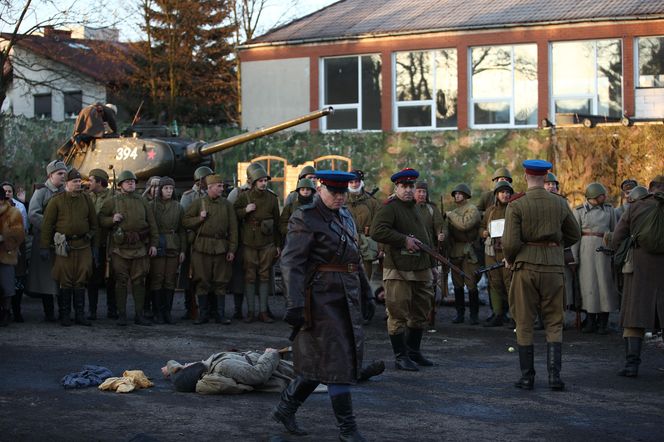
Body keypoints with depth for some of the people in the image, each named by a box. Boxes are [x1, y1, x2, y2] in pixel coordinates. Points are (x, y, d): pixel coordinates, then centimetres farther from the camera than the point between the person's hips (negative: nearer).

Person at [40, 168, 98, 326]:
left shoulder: (86, 199, 9)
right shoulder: (56, 201, -1)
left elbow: (94, 224, 13)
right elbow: (47, 225, -2)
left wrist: (95, 246, 10)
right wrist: (44, 247, -6)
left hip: (83, 246, 3)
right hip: (64, 246, -3)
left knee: (81, 282, 4)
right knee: (65, 282, 0)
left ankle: (80, 315, 11)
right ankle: (64, 315, 8)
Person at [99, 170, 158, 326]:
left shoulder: (141, 202, 13)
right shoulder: (113, 201, 6)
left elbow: (152, 224, 12)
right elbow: (101, 219, 6)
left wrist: (154, 243, 4)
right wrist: (112, 220, -13)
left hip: (140, 247, 2)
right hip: (120, 247, -2)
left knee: (139, 281, 4)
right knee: (121, 281, 0)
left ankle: (139, 315, 9)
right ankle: (121, 315, 5)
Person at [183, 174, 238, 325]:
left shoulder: (227, 205, 9)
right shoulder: (198, 203, 5)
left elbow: (233, 228, 7)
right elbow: (185, 221, 8)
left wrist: (232, 249, 0)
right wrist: (199, 219, -10)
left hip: (221, 247, 1)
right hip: (202, 247, -1)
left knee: (220, 282, 2)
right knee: (202, 282, 0)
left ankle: (220, 314, 8)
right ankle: (204, 314, 8)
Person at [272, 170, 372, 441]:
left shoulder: (345, 217, 15)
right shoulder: (305, 219, -11)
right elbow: (291, 262, -17)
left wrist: (365, 292, 20)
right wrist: (295, 304, -25)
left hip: (347, 297, 8)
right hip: (322, 298, -8)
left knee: (320, 360, 12)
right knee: (337, 360, -5)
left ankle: (285, 409, 25)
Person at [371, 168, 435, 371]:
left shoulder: (418, 209, 19)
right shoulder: (390, 208, -8)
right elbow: (377, 231, -24)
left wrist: (431, 267, 23)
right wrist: (404, 240, -22)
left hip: (421, 271, 8)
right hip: (398, 272, -8)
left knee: (420, 314, 14)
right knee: (398, 315, -4)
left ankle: (414, 351, 27)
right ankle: (400, 356, 3)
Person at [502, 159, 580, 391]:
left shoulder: (516, 205, -8)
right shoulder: (560, 203, 3)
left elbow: (510, 243, -13)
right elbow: (574, 235, 13)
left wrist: (509, 259, 7)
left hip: (525, 267, -2)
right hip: (553, 266, 2)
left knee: (524, 324, 7)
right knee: (554, 323, 10)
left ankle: (527, 377, 8)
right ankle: (554, 374, -1)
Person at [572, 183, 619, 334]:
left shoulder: (609, 210, 7)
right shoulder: (580, 211, 2)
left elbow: (615, 231, 13)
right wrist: (574, 256, -3)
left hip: (604, 249, 1)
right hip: (586, 249, -1)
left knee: (604, 283, -1)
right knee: (589, 284, 1)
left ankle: (603, 323, 4)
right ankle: (591, 321, 8)